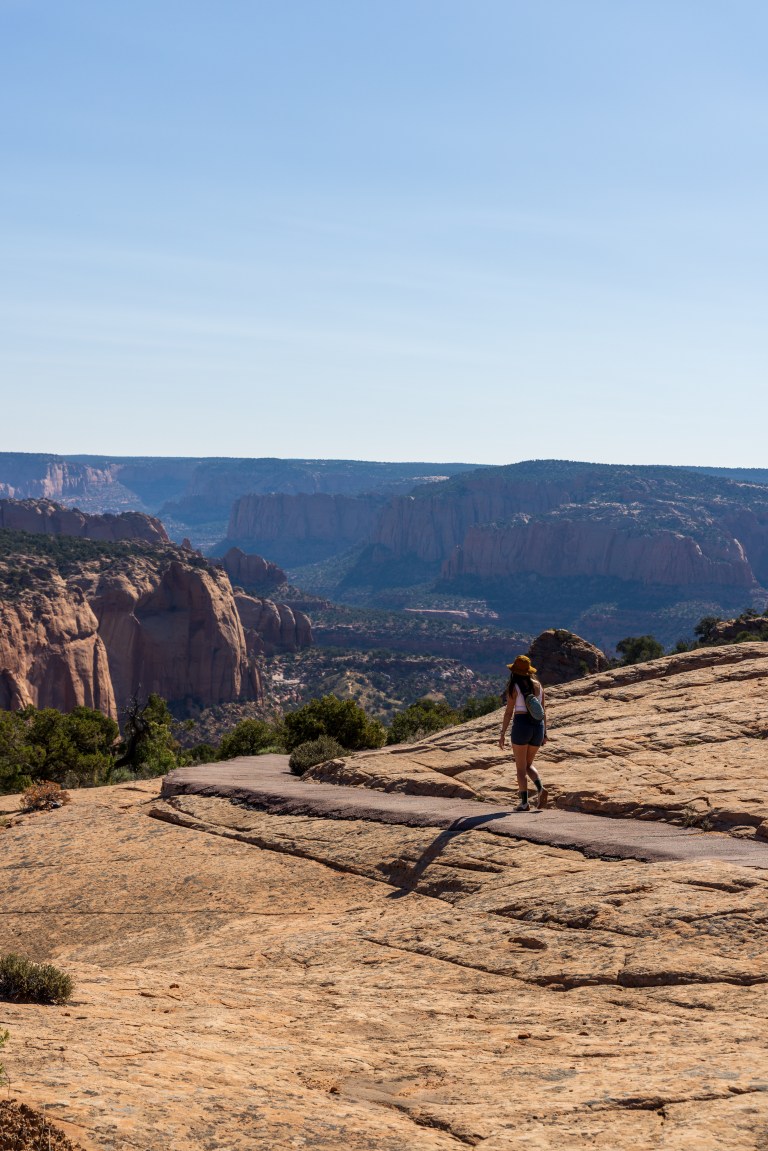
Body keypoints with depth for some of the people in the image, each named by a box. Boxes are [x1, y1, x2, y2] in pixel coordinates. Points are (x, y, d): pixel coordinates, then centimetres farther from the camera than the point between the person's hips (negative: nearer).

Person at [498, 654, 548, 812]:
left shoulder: (514, 687, -5)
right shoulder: (538, 685, 9)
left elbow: (508, 712, -7)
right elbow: (543, 711, 10)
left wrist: (502, 734, -3)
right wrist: (545, 732, 16)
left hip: (521, 725, -5)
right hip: (538, 726, 5)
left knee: (520, 767, 5)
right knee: (528, 764, 18)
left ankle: (524, 802, 1)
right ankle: (540, 789, -8)